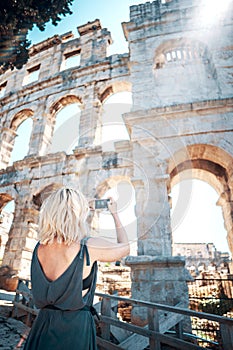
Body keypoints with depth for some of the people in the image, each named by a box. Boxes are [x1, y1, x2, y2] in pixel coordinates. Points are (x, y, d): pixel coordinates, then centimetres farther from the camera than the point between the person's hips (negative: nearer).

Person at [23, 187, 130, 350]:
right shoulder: (89, 246, -20)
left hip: (42, 327, 4)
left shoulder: (40, 247, -6)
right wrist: (115, 213, 9)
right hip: (75, 329, -4)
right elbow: (125, 248, -1)